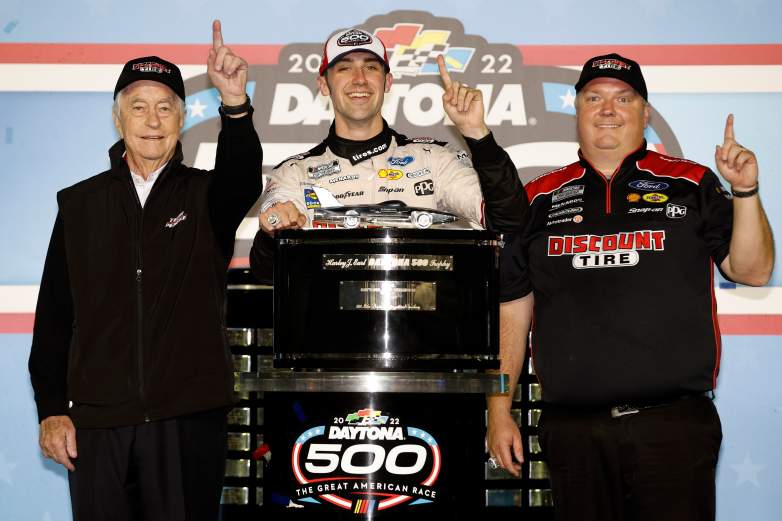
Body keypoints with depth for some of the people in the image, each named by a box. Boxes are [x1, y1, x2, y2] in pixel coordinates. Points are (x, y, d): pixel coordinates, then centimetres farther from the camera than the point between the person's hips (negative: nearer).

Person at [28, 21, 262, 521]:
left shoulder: (207, 196, 6)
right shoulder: (79, 204, 10)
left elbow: (243, 178, -19)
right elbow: (54, 314, 9)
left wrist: (236, 105, -37)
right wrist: (52, 410, 2)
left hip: (189, 416, -1)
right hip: (97, 419, 1)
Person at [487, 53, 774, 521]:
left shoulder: (691, 184, 9)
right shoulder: (539, 199, 11)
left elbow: (753, 272, 4)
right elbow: (511, 311, 11)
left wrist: (745, 192, -11)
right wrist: (499, 411, 7)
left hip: (675, 423, -1)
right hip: (572, 429, 1)